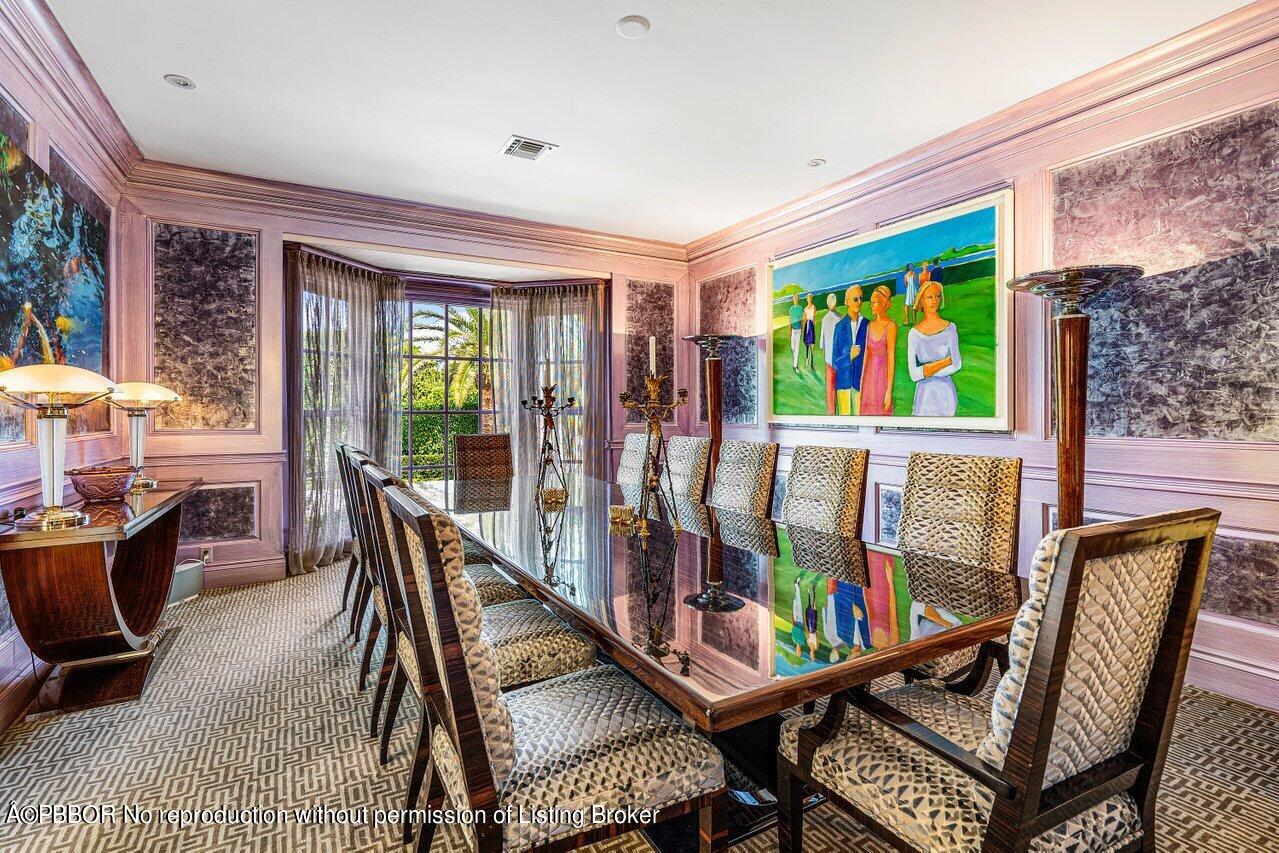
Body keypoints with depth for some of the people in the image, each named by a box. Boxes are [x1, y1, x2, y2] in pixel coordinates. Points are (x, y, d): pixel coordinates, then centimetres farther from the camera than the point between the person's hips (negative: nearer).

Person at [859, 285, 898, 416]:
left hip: (883, 376, -6)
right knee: (867, 411, 9)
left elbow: (891, 359, -13)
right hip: (869, 377, 6)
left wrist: (889, 391, -16)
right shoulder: (870, 326, 9)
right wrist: (861, 387, 10)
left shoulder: (891, 325, -10)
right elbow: (866, 356, 11)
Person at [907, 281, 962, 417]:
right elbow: (914, 374, -10)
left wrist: (926, 371, -9)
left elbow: (957, 364, -8)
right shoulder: (914, 334, -3)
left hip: (945, 392, 0)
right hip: (923, 394, 0)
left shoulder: (950, 328, -3)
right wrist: (946, 361, -10)